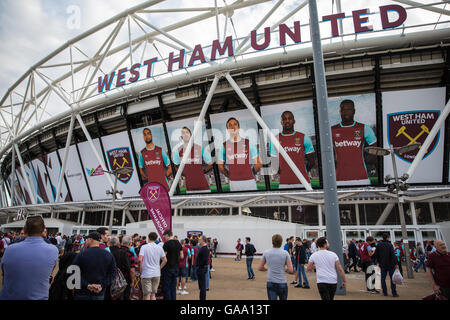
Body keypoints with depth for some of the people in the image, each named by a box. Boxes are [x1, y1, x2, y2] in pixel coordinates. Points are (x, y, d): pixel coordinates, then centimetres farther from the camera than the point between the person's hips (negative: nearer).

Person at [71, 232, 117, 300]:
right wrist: (102, 286, -7)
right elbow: (113, 273, -3)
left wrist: (87, 285, -12)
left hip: (82, 294, -2)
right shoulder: (109, 255, -3)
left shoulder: (81, 254, -11)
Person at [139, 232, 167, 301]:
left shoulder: (144, 247, -7)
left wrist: (141, 270, -3)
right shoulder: (159, 248, 4)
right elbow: (165, 260, 3)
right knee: (153, 294, 14)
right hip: (157, 274, 4)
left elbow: (140, 260, -16)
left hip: (146, 274, -4)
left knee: (147, 295, 1)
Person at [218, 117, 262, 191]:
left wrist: (250, 174, 9)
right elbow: (220, 166, 12)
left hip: (249, 181, 0)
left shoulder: (248, 143, 3)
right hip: (233, 182, 1)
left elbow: (258, 163, 6)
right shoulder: (224, 145, 5)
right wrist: (229, 176, 10)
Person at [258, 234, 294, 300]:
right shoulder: (285, 253, -8)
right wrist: (285, 269, 11)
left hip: (270, 283, 1)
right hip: (282, 283, -1)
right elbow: (291, 270, -10)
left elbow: (260, 268, 5)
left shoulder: (266, 253, -1)